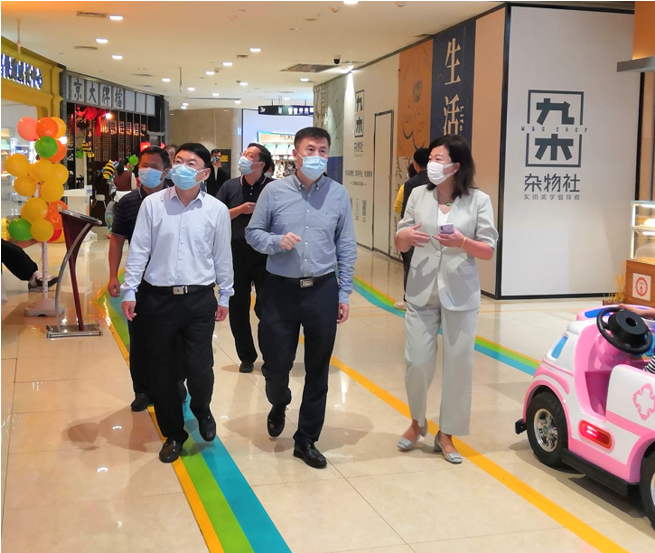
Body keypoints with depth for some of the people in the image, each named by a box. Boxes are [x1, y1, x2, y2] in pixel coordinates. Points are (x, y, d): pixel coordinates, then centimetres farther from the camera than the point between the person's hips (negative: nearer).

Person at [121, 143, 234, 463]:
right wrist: (129, 291, -1)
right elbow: (138, 250, 2)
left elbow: (222, 256, 7)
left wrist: (224, 296, 11)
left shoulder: (217, 210, 0)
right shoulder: (152, 204, -1)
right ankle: (173, 434, 28)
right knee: (162, 371, 8)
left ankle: (201, 409, 32)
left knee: (199, 368, -3)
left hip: (200, 299, -1)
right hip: (159, 298, 1)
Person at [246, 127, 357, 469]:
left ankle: (306, 440, 25)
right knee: (275, 365, 7)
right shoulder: (274, 191, -1)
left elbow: (346, 248, 5)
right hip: (281, 290, -1)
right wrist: (276, 242, -16)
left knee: (318, 370, 8)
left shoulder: (338, 194, 1)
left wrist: (344, 294, 3)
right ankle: (279, 404, 43)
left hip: (323, 290, 1)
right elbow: (252, 233, 5)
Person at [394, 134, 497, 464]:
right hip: (421, 292, 1)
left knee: (459, 364, 5)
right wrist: (406, 236, -17)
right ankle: (417, 422, 30)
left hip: (460, 295, -1)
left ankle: (446, 434, 22)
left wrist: (463, 242, -24)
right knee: (417, 362, 3)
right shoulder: (418, 195, 2)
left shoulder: (478, 200, -4)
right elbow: (400, 245, 7)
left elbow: (488, 251, -4)